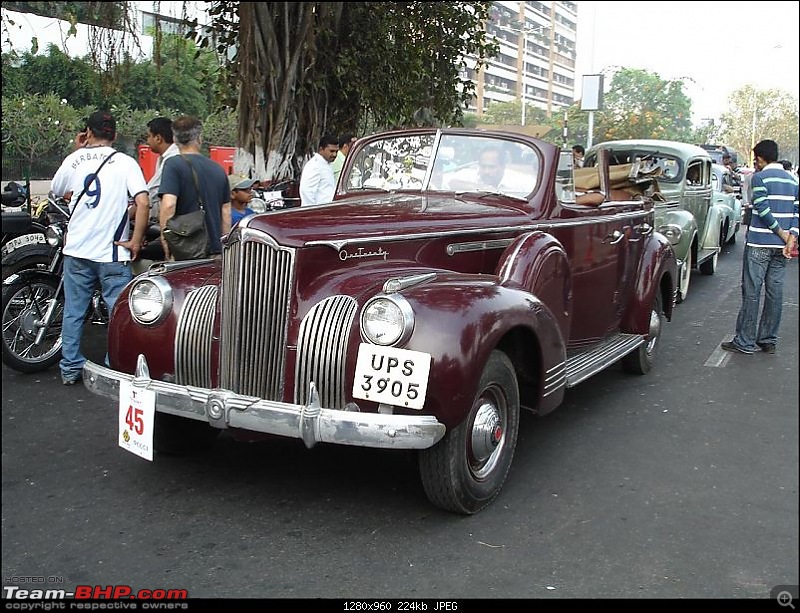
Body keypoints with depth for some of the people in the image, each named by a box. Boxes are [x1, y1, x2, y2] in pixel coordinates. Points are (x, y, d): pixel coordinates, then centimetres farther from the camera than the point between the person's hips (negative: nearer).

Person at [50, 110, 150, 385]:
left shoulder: (74, 159, 3)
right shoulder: (125, 162, -5)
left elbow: (58, 190, 21)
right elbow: (143, 202, -17)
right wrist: (136, 241, -10)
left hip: (76, 249, 3)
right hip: (113, 251, -3)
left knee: (73, 311, 13)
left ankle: (70, 368, 20)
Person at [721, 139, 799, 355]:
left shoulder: (759, 177, -7)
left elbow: (762, 209, -17)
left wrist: (781, 232, -8)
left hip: (759, 244, -6)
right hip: (781, 247, 6)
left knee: (751, 292, -2)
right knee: (775, 293, 9)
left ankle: (745, 342, 0)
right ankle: (768, 340, 15)